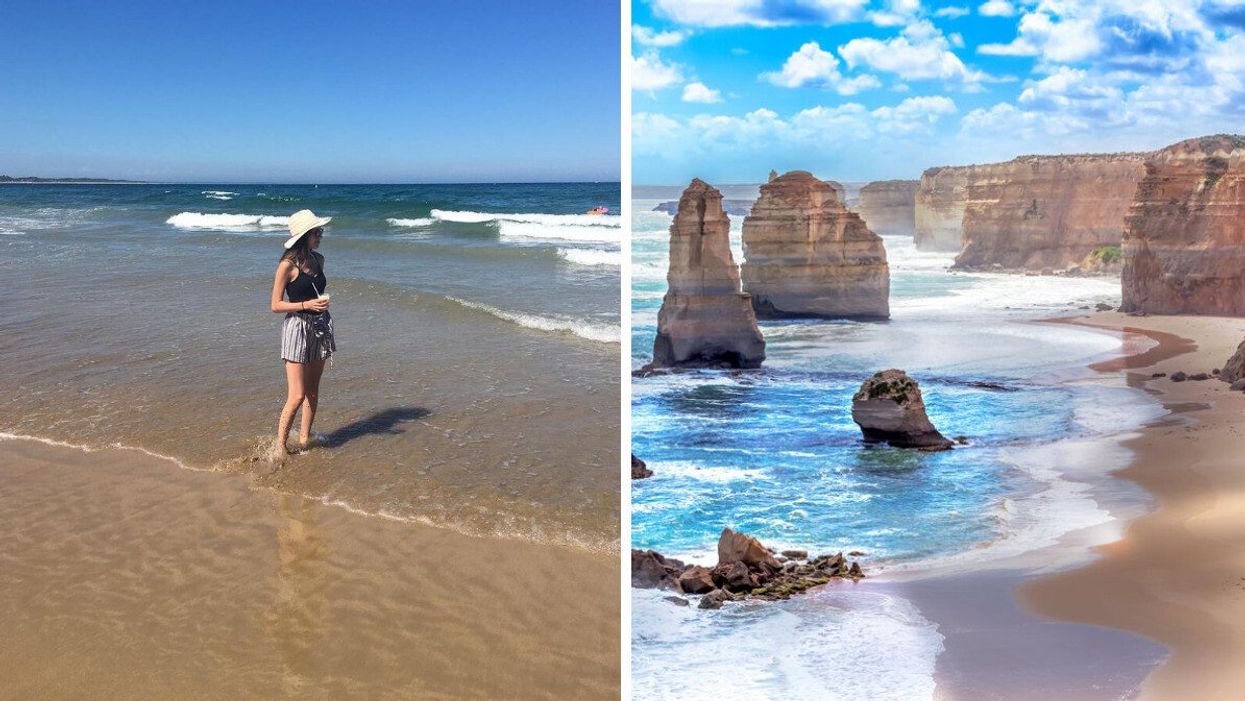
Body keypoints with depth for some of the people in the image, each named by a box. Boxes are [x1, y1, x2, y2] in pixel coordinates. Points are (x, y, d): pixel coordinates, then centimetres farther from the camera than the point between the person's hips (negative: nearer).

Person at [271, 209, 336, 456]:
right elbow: (276, 305, -11)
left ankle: (305, 437, 26)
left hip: (320, 327, 7)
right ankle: (280, 445, 5)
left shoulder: (318, 260, 8)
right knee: (297, 397, -8)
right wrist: (307, 305, -21)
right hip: (297, 327, -7)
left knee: (313, 391, 13)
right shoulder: (288, 265, -12)